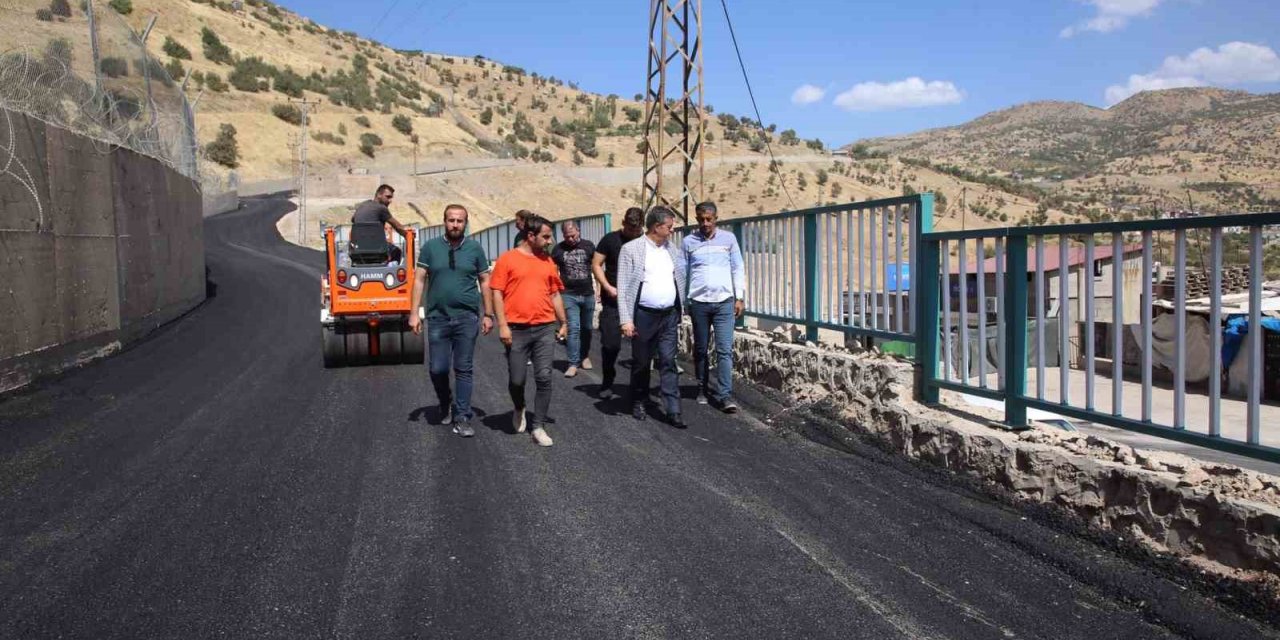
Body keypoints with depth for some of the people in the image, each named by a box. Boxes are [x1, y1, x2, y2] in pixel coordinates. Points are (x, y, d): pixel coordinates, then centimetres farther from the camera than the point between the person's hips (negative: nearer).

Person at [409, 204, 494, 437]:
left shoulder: (475, 249, 3)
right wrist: (414, 313, -2)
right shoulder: (430, 247, 3)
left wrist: (488, 314, 4)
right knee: (437, 369, 3)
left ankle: (462, 418, 9)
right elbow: (419, 280, 3)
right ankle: (445, 404, 30)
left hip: (467, 318, 0)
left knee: (463, 370, 2)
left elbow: (484, 282, 8)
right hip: (438, 318, 0)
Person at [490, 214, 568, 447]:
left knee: (544, 378, -2)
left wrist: (563, 323, 14)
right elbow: (497, 293, -4)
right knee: (517, 379, 4)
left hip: (545, 330, 3)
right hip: (517, 330, -3)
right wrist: (502, 325, -11)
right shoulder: (508, 259, -2)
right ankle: (519, 410, 35)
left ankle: (539, 427, 6)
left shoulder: (548, 262, 12)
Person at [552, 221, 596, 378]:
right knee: (573, 328, -9)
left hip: (588, 294, 2)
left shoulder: (588, 246, 3)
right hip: (569, 295, -2)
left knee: (586, 328, 12)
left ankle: (585, 356, 30)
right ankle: (573, 364, -8)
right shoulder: (559, 249, 2)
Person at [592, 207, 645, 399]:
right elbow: (596, 264, 1)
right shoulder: (610, 239, 0)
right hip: (613, 301, -1)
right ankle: (607, 383, 15)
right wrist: (608, 287, -11)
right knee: (611, 344, -2)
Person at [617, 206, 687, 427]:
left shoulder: (673, 249, 9)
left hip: (669, 316, 3)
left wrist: (681, 311, 7)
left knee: (669, 363, 1)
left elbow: (680, 280, 14)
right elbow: (623, 287, -7)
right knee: (641, 363, 10)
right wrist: (626, 320, -13)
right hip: (644, 316, -3)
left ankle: (673, 411, 1)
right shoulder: (631, 249, -5)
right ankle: (638, 403, 28)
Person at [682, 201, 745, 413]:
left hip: (724, 302, -1)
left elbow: (738, 269, 6)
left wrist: (740, 297, 1)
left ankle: (725, 396, -7)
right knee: (700, 349, 10)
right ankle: (703, 389, 25)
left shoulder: (728, 238, 3)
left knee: (725, 350, -7)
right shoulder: (688, 242, 2)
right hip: (698, 302, 1)